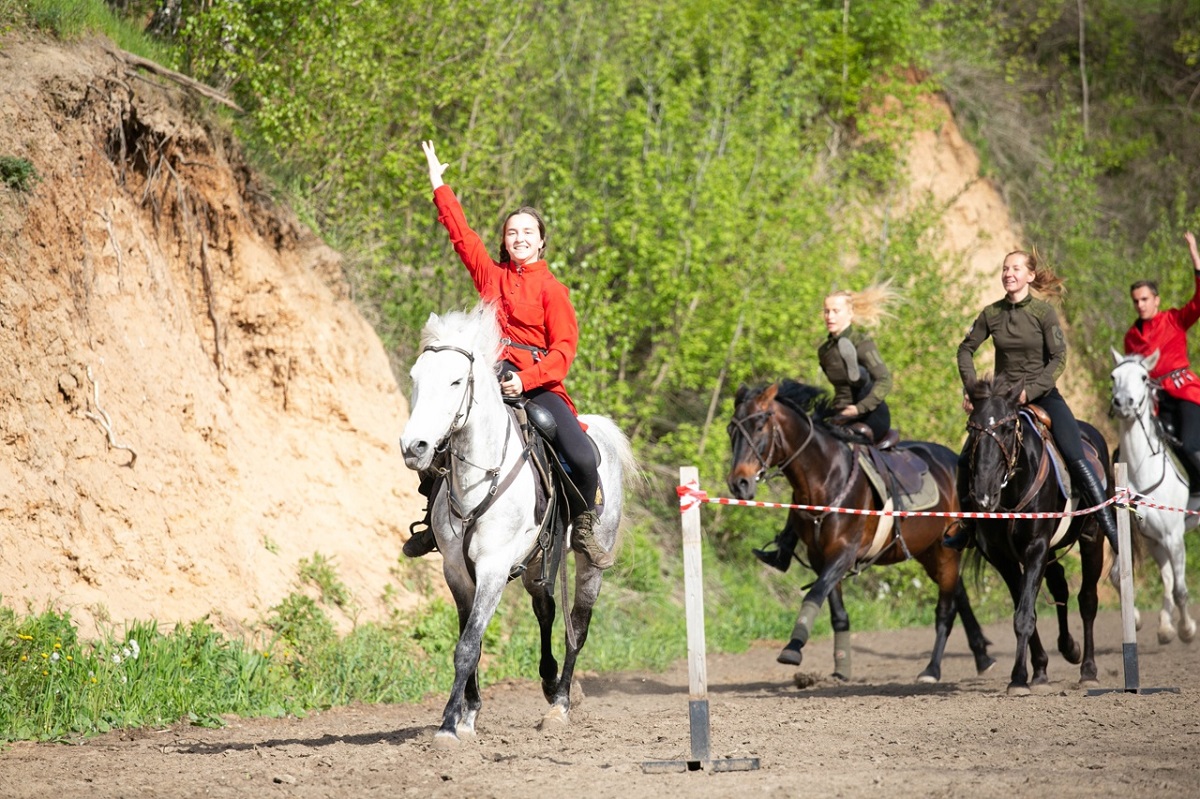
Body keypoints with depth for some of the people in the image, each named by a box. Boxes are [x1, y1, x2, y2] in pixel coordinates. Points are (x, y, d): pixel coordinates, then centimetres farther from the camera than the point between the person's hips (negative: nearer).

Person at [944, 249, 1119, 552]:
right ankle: (966, 526, 17)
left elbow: (1058, 359, -12)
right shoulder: (991, 314, 0)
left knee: (1076, 458, -17)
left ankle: (1111, 529, -15)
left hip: (1042, 393, -4)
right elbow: (966, 349, 12)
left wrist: (1029, 391, -20)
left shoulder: (1044, 311, -9)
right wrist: (971, 388, -1)